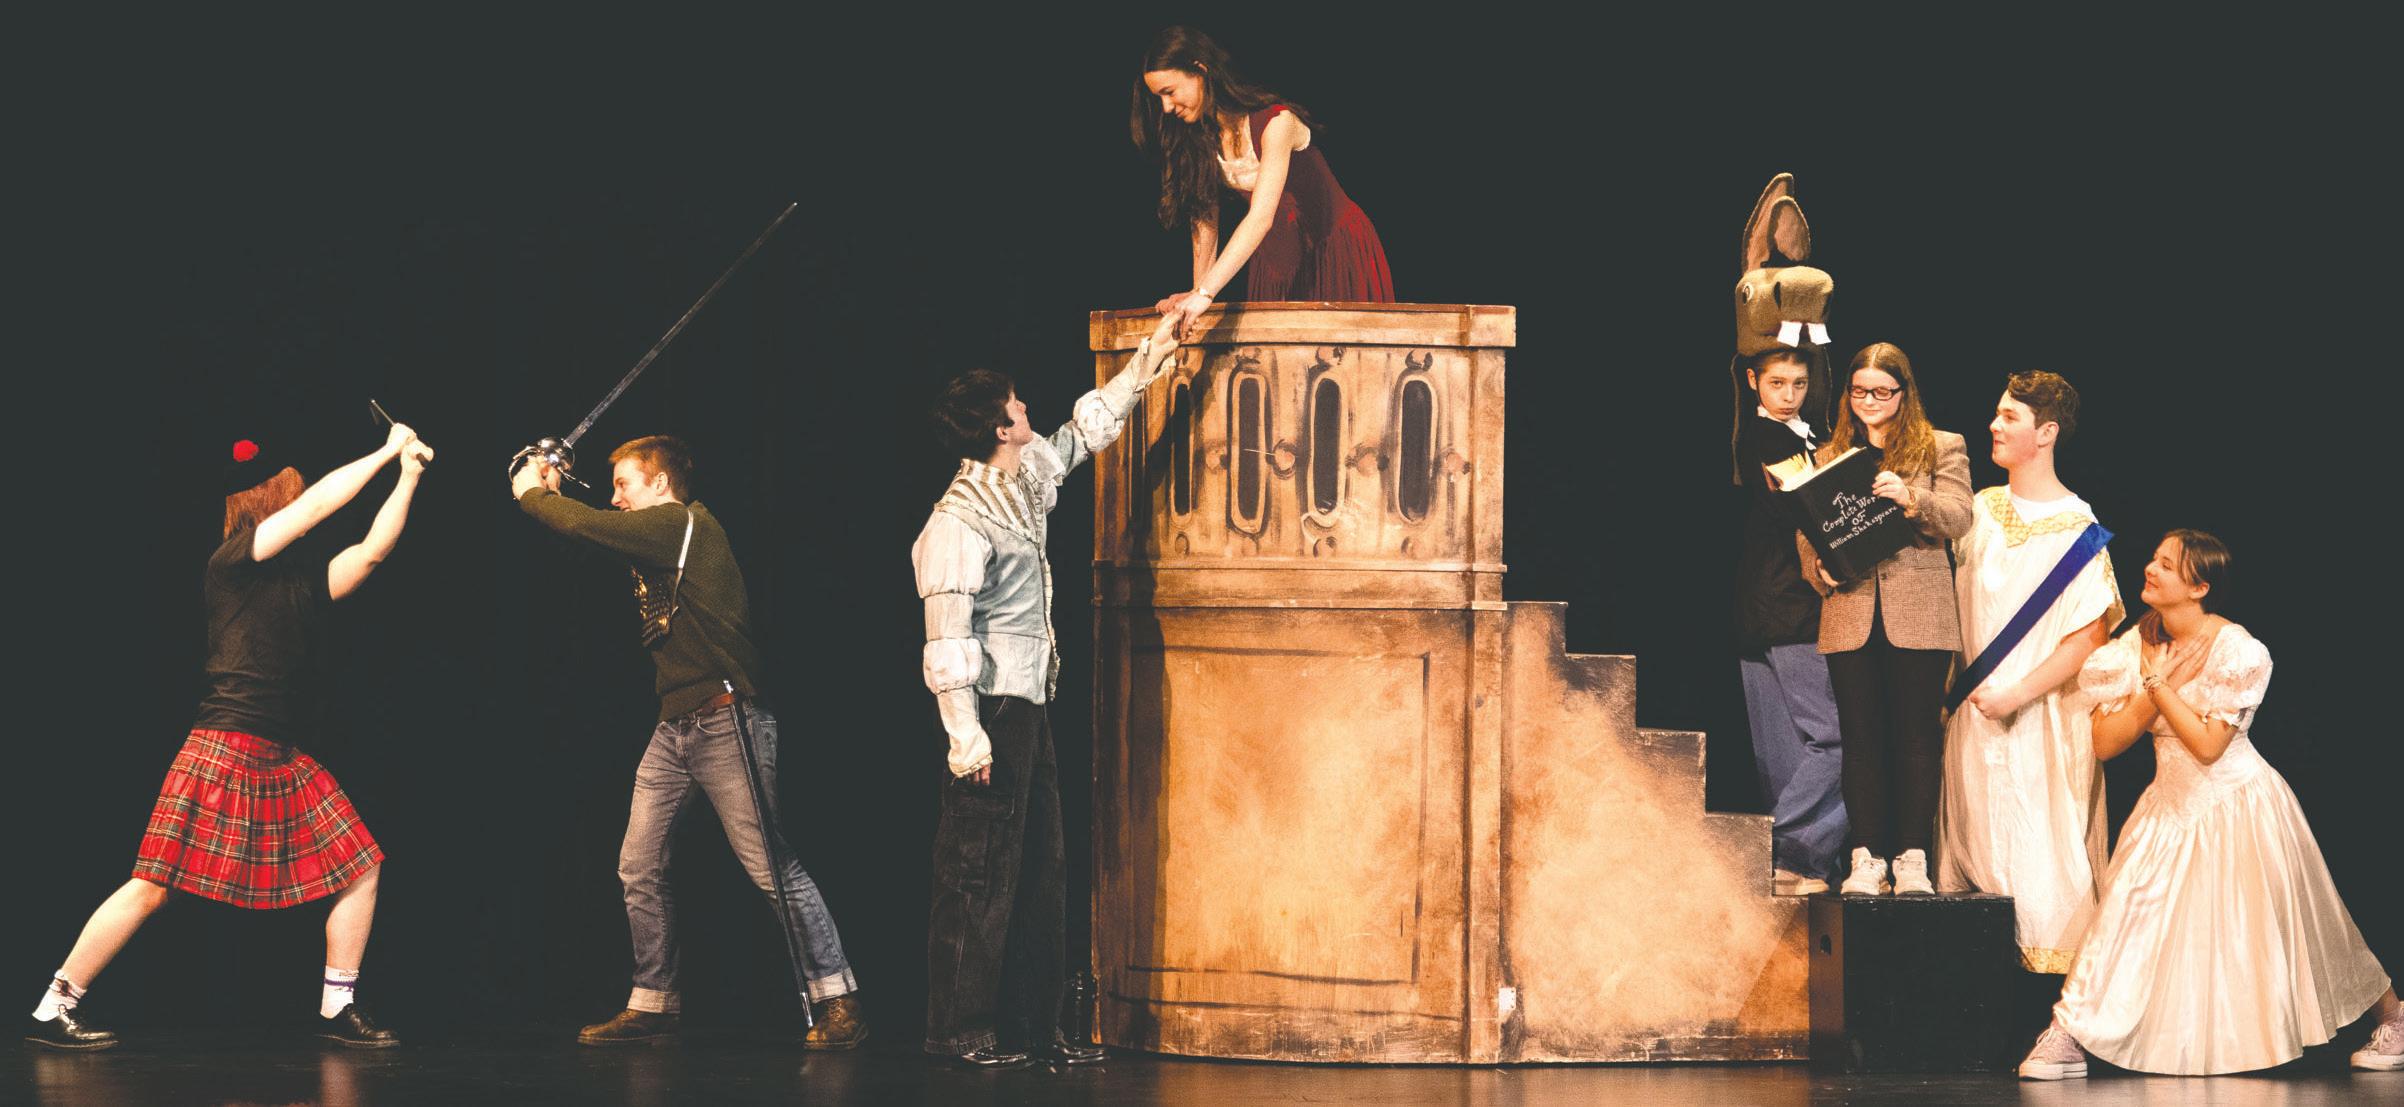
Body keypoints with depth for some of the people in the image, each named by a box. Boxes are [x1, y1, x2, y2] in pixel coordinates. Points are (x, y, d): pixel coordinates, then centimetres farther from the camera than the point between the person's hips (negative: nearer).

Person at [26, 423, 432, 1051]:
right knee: (154, 887, -10)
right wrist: (386, 453, -2)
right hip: (225, 749, -8)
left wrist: (408, 477, 9)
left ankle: (338, 1010, 12)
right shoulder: (232, 562, -5)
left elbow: (371, 551, 13)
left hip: (284, 761, 8)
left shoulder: (305, 577, 15)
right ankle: (53, 1011, -5)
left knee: (361, 868, 4)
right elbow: (317, 505, -11)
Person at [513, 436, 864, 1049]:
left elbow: (588, 526, -15)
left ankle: (838, 1001, -8)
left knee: (770, 866, -10)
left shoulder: (683, 524, -11)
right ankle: (653, 1004, 13)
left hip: (726, 721, -10)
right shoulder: (658, 536, 17)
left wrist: (531, 493, 1)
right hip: (675, 729, 10)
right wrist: (551, 492, 19)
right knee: (640, 868, 6)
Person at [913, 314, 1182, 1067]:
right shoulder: (960, 522, -16)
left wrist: (1146, 362, 30)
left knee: (1039, 871, 10)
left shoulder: (1025, 481, 10)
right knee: (980, 872, -5)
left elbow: (1082, 433, 29)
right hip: (992, 708, -9)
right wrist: (965, 735, -23)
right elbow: (948, 636, -19)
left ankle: (1033, 1027, 13)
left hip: (1029, 709, 9)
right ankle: (960, 1028, -1)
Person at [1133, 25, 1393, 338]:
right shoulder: (1199, 139, -4)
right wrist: (1197, 293, -14)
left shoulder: (1275, 122, -26)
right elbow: (1205, 220, -2)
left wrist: (1205, 293, -43)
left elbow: (1261, 218, -36)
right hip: (1276, 259, 6)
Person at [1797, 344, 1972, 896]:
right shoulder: (1830, 456, 16)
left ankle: (1912, 859, 3)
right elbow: (1806, 529, 12)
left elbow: (1958, 518, -7)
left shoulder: (1942, 449, 7)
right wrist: (1819, 567, -9)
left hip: (1918, 617, -2)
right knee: (1862, 738, 2)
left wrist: (1912, 499, -26)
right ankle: (1867, 858, 5)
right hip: (1851, 617, 2)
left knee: (1916, 737, -1)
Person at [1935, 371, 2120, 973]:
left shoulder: (2075, 528, -9)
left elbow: (2090, 635, -12)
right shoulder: (1981, 511, 9)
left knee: (2041, 854, -6)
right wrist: (1952, 689, 8)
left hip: (2044, 716, -6)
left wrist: (2017, 695, -16)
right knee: (1974, 850, 5)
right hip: (1977, 714, 6)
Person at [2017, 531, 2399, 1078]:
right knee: (2126, 913, -10)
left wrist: (2159, 685, -16)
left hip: (2237, 806, -5)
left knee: (2286, 926, 4)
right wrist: (2156, 691, -15)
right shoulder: (2138, 645, 1)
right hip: (2170, 806, 5)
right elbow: (2105, 741, -3)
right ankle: (2067, 1036, -13)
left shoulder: (2235, 649, -16)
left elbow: (2208, 744, -21)